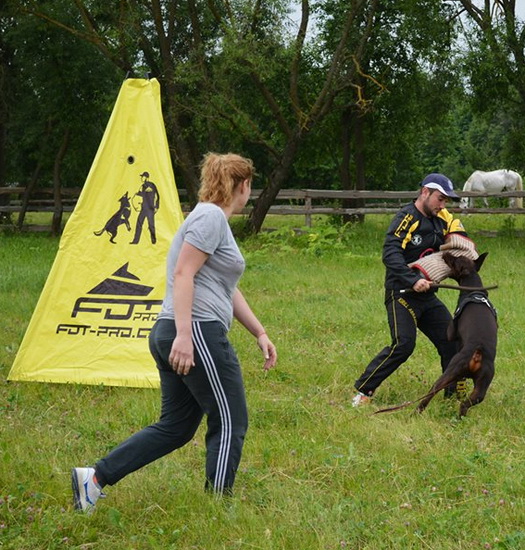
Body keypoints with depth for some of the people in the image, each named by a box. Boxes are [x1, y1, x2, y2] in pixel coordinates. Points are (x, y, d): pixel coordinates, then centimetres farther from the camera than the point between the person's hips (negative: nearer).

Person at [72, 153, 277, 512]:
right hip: (197, 335, -10)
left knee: (175, 427, 11)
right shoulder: (211, 217, -9)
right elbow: (183, 274, -19)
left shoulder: (215, 220, 23)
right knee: (230, 424, -1)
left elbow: (228, 291, 29)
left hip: (175, 335, 10)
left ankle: (94, 477, 8)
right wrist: (184, 334, -26)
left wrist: (260, 334, 29)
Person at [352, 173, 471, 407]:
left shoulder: (441, 218, 9)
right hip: (402, 293, -8)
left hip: (427, 295, 8)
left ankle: (455, 393, 20)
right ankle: (362, 391, -10)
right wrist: (413, 280, -35)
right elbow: (390, 254, -25)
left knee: (451, 340, 6)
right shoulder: (407, 218, -14)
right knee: (403, 344, -19)